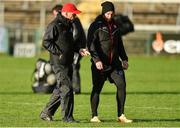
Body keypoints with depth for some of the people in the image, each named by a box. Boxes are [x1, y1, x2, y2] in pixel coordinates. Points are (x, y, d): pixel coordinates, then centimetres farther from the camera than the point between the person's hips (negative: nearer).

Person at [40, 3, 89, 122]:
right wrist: (59, 53, -18)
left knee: (60, 90, 13)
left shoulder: (69, 25, 17)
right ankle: (67, 116, -4)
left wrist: (79, 49, 9)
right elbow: (46, 42, -15)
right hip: (59, 63, -9)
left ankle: (46, 113, 22)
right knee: (67, 89, -10)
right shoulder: (54, 25, -12)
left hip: (68, 63, 9)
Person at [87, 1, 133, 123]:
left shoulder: (115, 26, 15)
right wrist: (96, 60, -22)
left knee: (121, 85, -4)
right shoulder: (96, 26, -5)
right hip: (100, 63, -6)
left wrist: (124, 58, 18)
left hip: (114, 62, 6)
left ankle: (121, 115, 1)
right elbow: (91, 44, -12)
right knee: (97, 89, 0)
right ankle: (94, 116, 8)